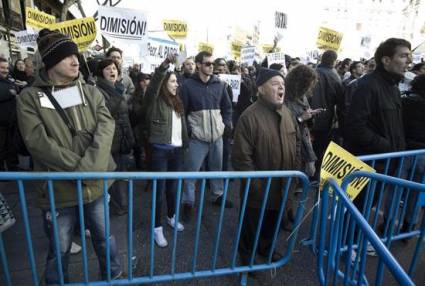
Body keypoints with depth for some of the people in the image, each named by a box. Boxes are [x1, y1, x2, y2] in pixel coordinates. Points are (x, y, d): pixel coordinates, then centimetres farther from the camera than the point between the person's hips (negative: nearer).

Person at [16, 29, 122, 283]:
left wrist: (89, 168, -23)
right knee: (60, 250, 18)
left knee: (105, 238, 21)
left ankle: (114, 275, 45)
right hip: (59, 190, -2)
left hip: (97, 184, 2)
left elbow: (105, 130, -11)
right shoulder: (29, 98, -4)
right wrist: (80, 168, -20)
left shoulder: (92, 93, 3)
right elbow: (38, 142, -15)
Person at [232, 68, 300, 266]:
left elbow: (296, 143, 15)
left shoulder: (286, 112, 3)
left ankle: (265, 247, 52)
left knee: (272, 223, 27)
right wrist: (255, 184, -19)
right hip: (259, 189, -6)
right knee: (252, 226, 15)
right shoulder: (250, 116, -22)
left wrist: (295, 170, 9)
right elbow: (241, 157, -23)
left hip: (281, 186, 7)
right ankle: (246, 255, 40)